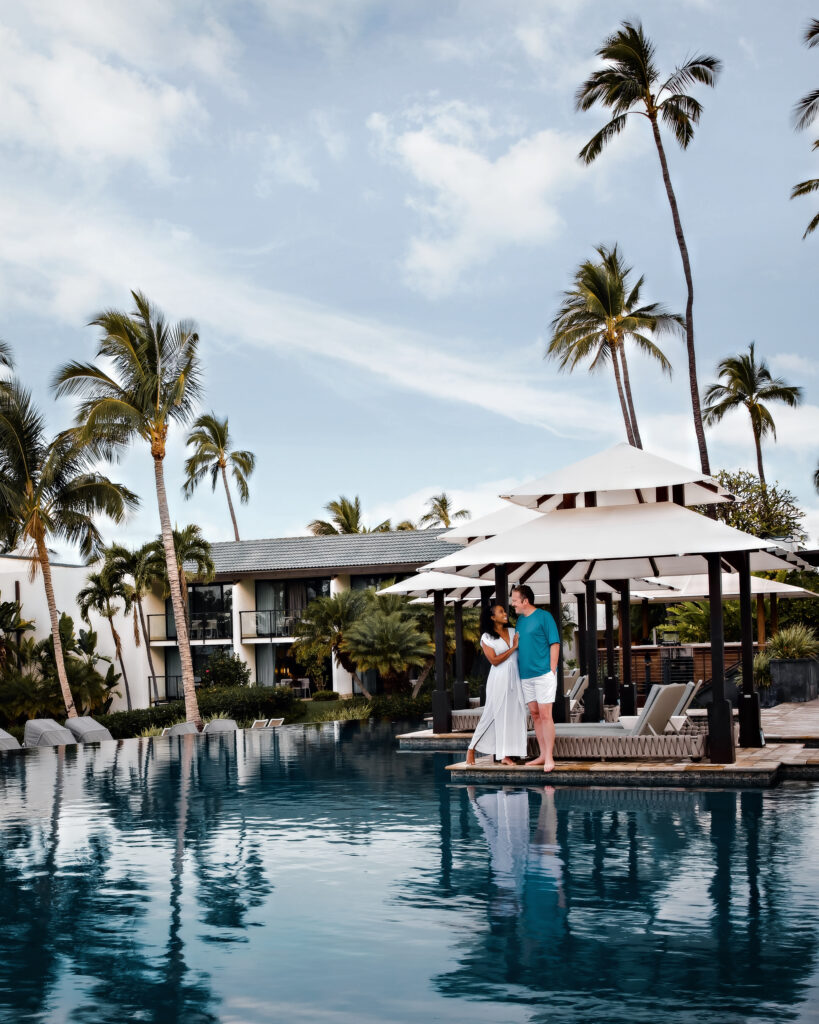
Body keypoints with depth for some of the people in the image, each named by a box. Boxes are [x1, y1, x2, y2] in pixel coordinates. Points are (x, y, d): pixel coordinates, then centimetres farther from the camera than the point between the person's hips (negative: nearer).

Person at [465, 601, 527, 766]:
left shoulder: (514, 632, 11)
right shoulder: (486, 637, -2)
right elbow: (494, 660, -11)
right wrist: (513, 648, -11)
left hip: (515, 679, 4)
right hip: (499, 680, -4)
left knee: (512, 714, -1)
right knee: (491, 715, 0)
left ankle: (505, 755, 3)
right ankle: (472, 749, 14)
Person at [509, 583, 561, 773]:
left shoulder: (544, 617, -6)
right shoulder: (519, 620, 14)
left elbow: (555, 644, -7)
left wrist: (552, 670, -12)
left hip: (543, 674, -7)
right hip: (525, 675, 7)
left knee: (545, 715, -8)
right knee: (535, 714, 10)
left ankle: (549, 757, -6)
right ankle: (543, 754, 17)